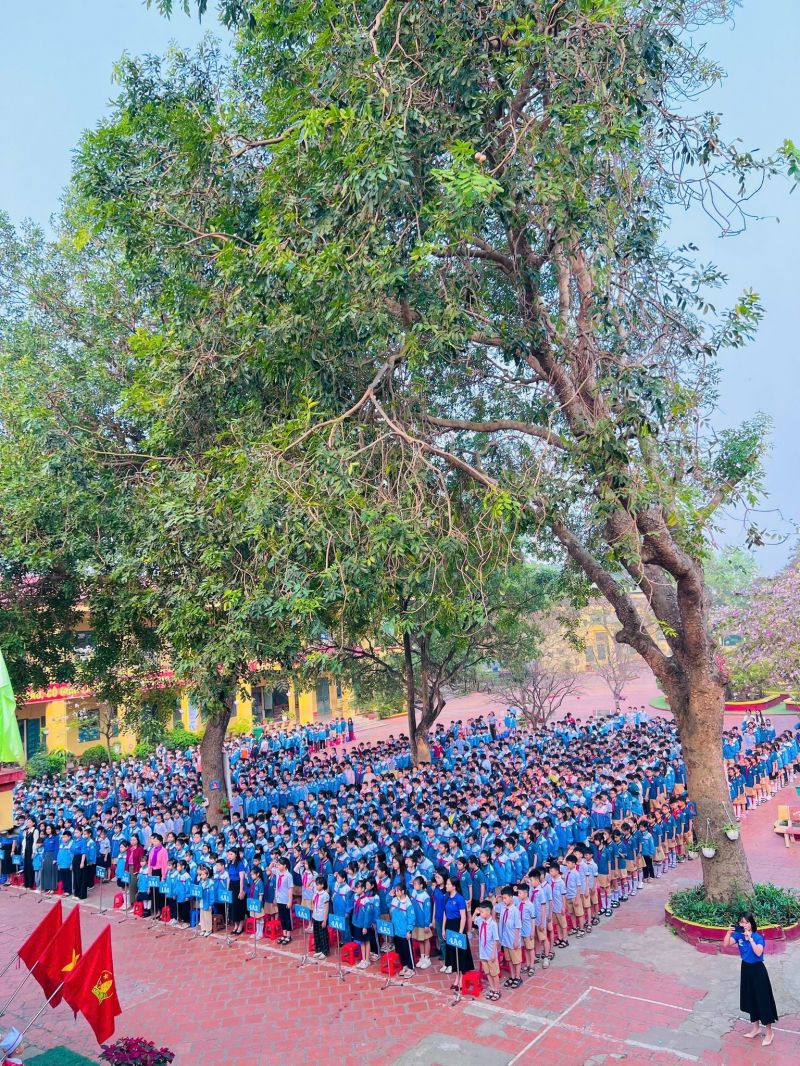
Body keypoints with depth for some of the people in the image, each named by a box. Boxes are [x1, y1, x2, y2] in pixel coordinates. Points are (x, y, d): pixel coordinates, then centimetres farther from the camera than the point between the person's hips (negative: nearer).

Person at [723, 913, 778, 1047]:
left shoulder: (758, 937, -19)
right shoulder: (738, 935, -6)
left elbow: (758, 953, -33)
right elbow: (725, 945, -15)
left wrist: (750, 938, -37)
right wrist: (729, 932, -28)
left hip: (758, 970, -5)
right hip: (746, 969, 5)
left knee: (763, 1000, 2)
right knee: (751, 999, 16)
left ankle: (769, 1032, 16)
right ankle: (756, 1028, 32)